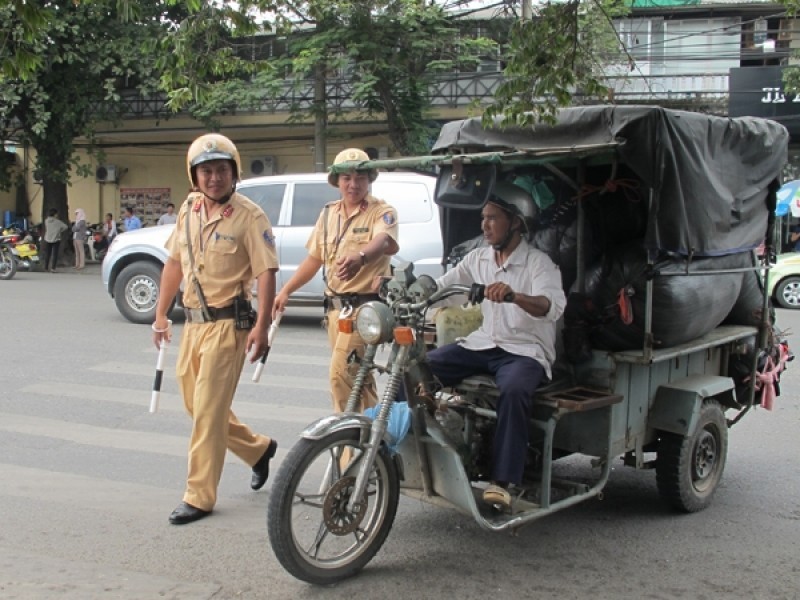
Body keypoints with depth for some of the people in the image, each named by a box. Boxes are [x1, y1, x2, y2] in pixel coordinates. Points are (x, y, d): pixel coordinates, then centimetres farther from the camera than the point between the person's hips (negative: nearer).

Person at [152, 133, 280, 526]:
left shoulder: (249, 216, -11)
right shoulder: (188, 210, 9)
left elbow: (266, 272, -15)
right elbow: (174, 263, 16)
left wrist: (261, 326, -23)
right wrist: (160, 315, 15)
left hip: (227, 324, -8)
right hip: (193, 322, 8)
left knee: (208, 410, -6)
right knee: (195, 403, 16)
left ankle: (199, 497, 4)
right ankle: (258, 449, 36)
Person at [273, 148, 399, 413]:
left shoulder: (382, 212, -6)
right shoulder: (329, 213, 14)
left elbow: (382, 241, -29)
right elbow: (314, 258, 21)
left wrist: (359, 257, -50)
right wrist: (286, 291, 16)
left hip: (365, 305, -7)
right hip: (334, 306, 7)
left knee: (341, 374, -16)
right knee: (357, 375, 14)